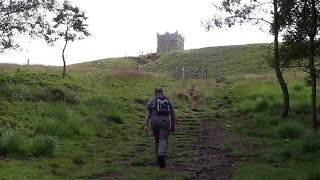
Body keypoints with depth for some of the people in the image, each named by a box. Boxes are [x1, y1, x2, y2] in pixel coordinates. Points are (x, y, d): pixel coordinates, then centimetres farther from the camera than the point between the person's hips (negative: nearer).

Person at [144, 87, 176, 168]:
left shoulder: (151, 101, 13)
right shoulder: (168, 101, 17)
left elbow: (147, 115, 4)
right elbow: (173, 115, 15)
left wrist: (146, 126, 0)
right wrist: (173, 126, 21)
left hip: (154, 122, 1)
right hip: (165, 122, -1)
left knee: (157, 140, 16)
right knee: (163, 140, -6)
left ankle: (158, 159, 20)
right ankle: (161, 154, -32)